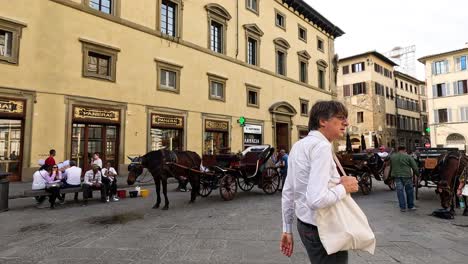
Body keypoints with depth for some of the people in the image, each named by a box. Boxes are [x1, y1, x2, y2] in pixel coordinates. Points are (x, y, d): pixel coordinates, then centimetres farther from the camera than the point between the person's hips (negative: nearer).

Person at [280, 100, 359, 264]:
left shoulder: (298, 146, 8)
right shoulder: (321, 146, -19)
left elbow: (287, 192, 10)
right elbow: (317, 199, -30)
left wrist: (287, 229, 16)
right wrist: (344, 188, -13)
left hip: (304, 224, 9)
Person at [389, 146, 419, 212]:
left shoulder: (392, 156, 7)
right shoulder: (408, 156, -4)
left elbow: (390, 165, 17)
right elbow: (414, 167, -2)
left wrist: (392, 174, 27)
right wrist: (417, 174, 10)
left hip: (397, 175, 3)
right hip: (406, 175, -2)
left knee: (400, 191, 5)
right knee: (409, 191, 11)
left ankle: (402, 207, 6)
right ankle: (410, 206, 19)